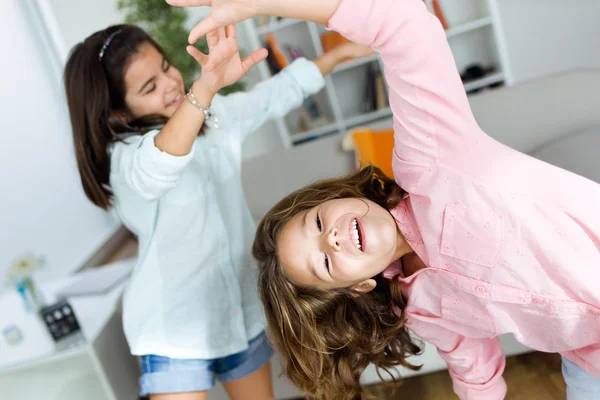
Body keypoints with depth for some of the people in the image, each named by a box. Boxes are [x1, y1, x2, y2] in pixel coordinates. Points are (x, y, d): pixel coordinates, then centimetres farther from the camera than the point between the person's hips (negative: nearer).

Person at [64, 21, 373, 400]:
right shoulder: (127, 155, -21)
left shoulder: (213, 114, 1)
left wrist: (338, 53, 17)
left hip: (243, 305, 6)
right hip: (176, 324, -6)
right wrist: (206, 86, -60)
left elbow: (276, 95, 14)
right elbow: (157, 167, -45)